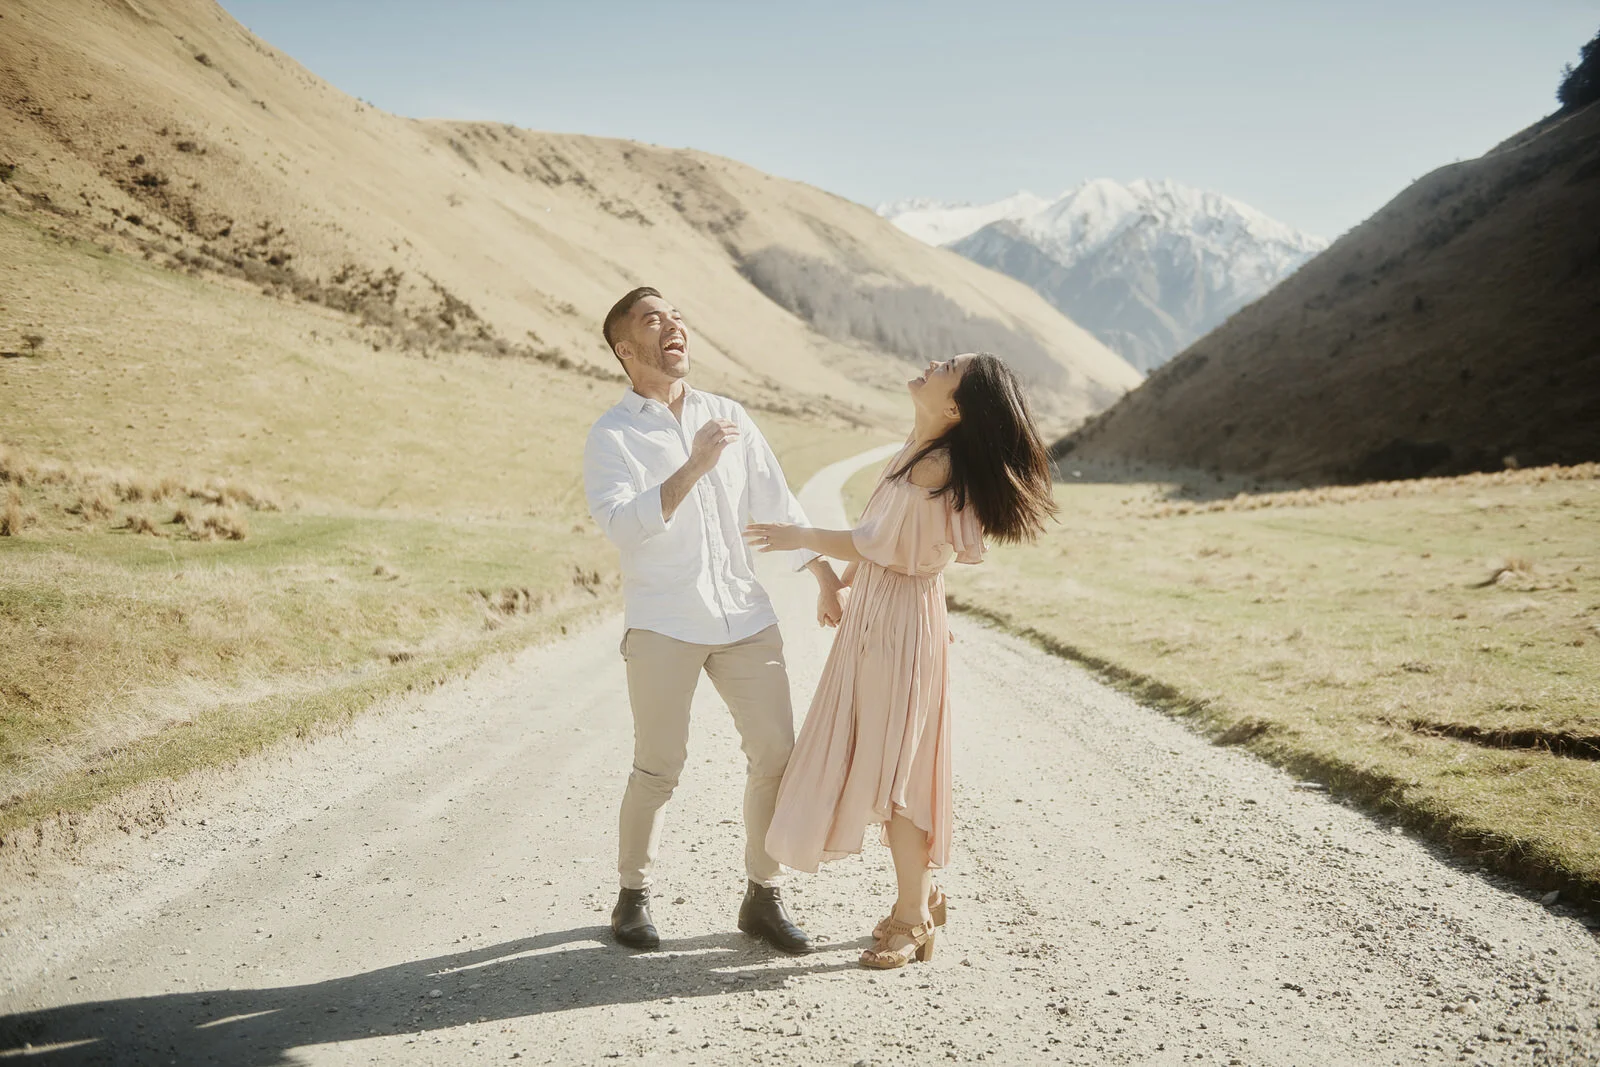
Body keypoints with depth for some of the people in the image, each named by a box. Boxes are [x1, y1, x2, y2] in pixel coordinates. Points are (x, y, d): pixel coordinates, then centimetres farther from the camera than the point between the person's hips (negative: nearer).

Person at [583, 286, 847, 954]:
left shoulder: (729, 417, 13)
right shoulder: (612, 437, -2)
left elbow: (777, 505, 18)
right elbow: (623, 524, -18)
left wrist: (826, 580, 17)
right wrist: (695, 466, -24)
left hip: (745, 616, 4)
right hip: (663, 624, -4)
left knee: (775, 754, 1)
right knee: (658, 769, -1)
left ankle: (762, 899, 15)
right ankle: (632, 897, 19)